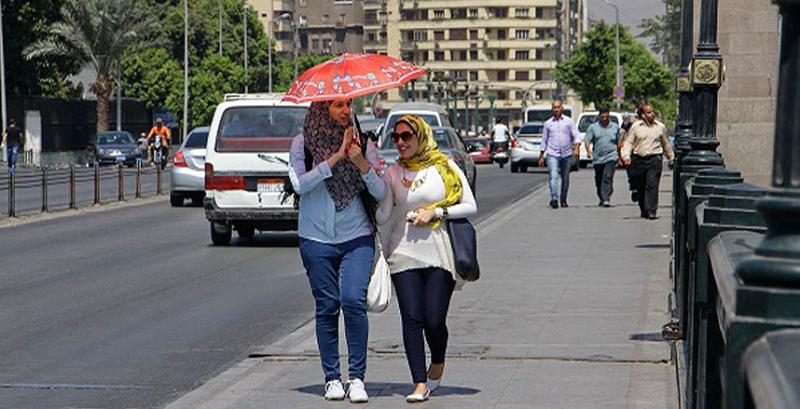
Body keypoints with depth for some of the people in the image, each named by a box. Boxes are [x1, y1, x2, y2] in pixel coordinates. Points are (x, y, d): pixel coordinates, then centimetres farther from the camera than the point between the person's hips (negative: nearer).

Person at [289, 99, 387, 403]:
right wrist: (336, 158, -17)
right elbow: (299, 184, -13)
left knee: (354, 300, -14)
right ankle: (332, 378, 14)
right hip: (316, 239, 0)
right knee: (327, 307, 2)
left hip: (357, 237, 0)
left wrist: (363, 164, -18)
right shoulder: (303, 143, 2)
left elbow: (381, 193, 0)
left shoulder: (362, 142, 4)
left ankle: (357, 377, -5)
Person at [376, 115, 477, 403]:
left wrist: (436, 212, -9)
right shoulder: (393, 174, 8)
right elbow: (382, 218, 2)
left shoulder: (445, 167, 3)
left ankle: (438, 364, 25)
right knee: (412, 319, -8)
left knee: (434, 320, -5)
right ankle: (420, 383, -4)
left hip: (439, 254, -2)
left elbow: (470, 207, 2)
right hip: (404, 253, 2)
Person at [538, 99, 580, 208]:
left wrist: (576, 147, -18)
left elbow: (576, 136, 0)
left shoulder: (569, 121, 5)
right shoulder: (548, 123, 9)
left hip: (567, 154, 1)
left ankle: (563, 200, 21)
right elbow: (544, 140, 15)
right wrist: (541, 156, 14)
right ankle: (554, 199, -27)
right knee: (553, 176, -18)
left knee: (565, 178, 8)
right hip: (552, 154, -1)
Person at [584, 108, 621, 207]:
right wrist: (588, 150, -20)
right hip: (597, 158, 2)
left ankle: (606, 199, -23)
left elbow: (618, 143, 17)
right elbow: (587, 140, -2)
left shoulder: (615, 127, 10)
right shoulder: (593, 127, 6)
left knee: (608, 178, -17)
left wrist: (619, 155, 19)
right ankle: (601, 199, 27)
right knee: (599, 180, 10)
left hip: (611, 157, -2)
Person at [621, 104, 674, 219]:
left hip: (655, 159, -1)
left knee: (652, 185, -14)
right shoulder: (635, 126, 5)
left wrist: (671, 158, 25)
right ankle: (643, 210, 22)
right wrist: (626, 155, -9)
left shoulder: (660, 127, 9)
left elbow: (666, 144, 20)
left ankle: (651, 211, -18)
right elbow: (628, 142, 6)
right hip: (638, 159, 1)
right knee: (640, 187, 7)